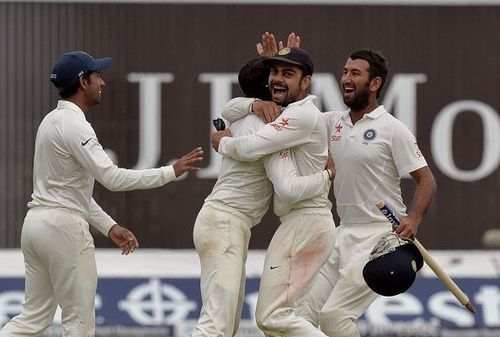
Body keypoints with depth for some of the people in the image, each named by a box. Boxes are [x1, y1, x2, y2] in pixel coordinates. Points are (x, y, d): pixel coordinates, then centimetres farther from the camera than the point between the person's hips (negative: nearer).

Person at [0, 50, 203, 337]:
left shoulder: (52, 121, 16)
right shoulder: (74, 125, -15)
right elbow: (112, 178, -23)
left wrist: (109, 226, 17)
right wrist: (171, 172, -17)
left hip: (36, 223, 9)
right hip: (64, 227, -9)